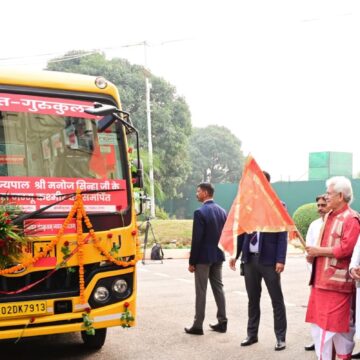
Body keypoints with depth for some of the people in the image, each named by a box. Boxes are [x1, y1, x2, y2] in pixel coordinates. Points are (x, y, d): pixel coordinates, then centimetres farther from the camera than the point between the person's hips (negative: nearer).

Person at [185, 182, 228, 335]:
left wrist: (191, 261, -10)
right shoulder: (222, 211, 7)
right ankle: (222, 322, 17)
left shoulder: (200, 212, -16)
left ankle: (198, 326, 6)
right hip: (218, 256, 7)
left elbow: (197, 239, -17)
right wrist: (219, 251, 18)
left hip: (203, 257, -7)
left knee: (201, 291, 0)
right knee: (218, 288, 12)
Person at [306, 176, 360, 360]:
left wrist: (319, 251, -15)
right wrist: (314, 253, 4)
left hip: (338, 280, -9)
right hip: (321, 278, 9)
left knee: (339, 322, 1)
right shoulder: (328, 216, 16)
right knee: (319, 320, 12)